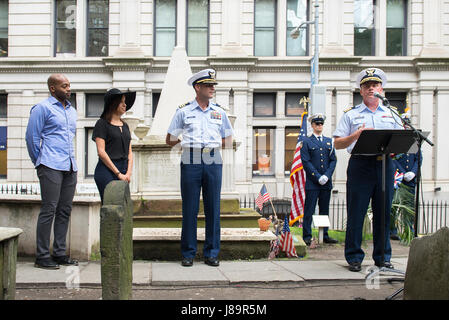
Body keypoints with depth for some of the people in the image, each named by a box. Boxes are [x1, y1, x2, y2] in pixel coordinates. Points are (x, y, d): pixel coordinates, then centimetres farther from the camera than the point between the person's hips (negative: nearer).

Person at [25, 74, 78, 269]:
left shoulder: (71, 111, 20)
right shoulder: (42, 108, -2)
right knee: (49, 209, -7)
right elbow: (31, 137, -3)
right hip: (51, 167, -7)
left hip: (70, 167, 7)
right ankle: (42, 257, -1)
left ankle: (60, 253, 15)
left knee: (65, 211, 8)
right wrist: (40, 163, 2)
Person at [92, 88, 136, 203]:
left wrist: (128, 173, 1)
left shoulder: (125, 125, 18)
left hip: (123, 173, 6)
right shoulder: (102, 123, -2)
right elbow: (101, 152, -9)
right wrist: (118, 173, -10)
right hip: (107, 171, -6)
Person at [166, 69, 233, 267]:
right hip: (191, 163, -2)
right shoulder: (183, 111, 6)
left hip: (213, 162, 2)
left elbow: (228, 141, 18)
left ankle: (211, 253, 11)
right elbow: (170, 141, 10)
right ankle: (188, 253, 9)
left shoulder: (219, 112, 14)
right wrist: (186, 140, 11)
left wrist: (213, 143, 6)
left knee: (213, 208, 3)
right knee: (189, 209, 0)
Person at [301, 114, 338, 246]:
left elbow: (333, 160, 9)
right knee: (309, 210, -2)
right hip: (312, 183, -4)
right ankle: (307, 237, 3)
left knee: (325, 210, 10)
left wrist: (326, 176, -6)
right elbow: (306, 162, -6)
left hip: (326, 182, 4)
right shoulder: (307, 142, 1)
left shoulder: (329, 141, 14)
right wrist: (318, 177, -13)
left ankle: (325, 236, 17)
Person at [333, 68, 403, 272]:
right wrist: (356, 135, -12)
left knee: (383, 212, 6)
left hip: (385, 165, 3)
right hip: (360, 164, -2)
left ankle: (383, 257, 16)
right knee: (356, 212, -3)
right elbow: (337, 144, 4)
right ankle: (354, 257, 7)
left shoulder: (391, 114, 19)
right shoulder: (351, 114, 10)